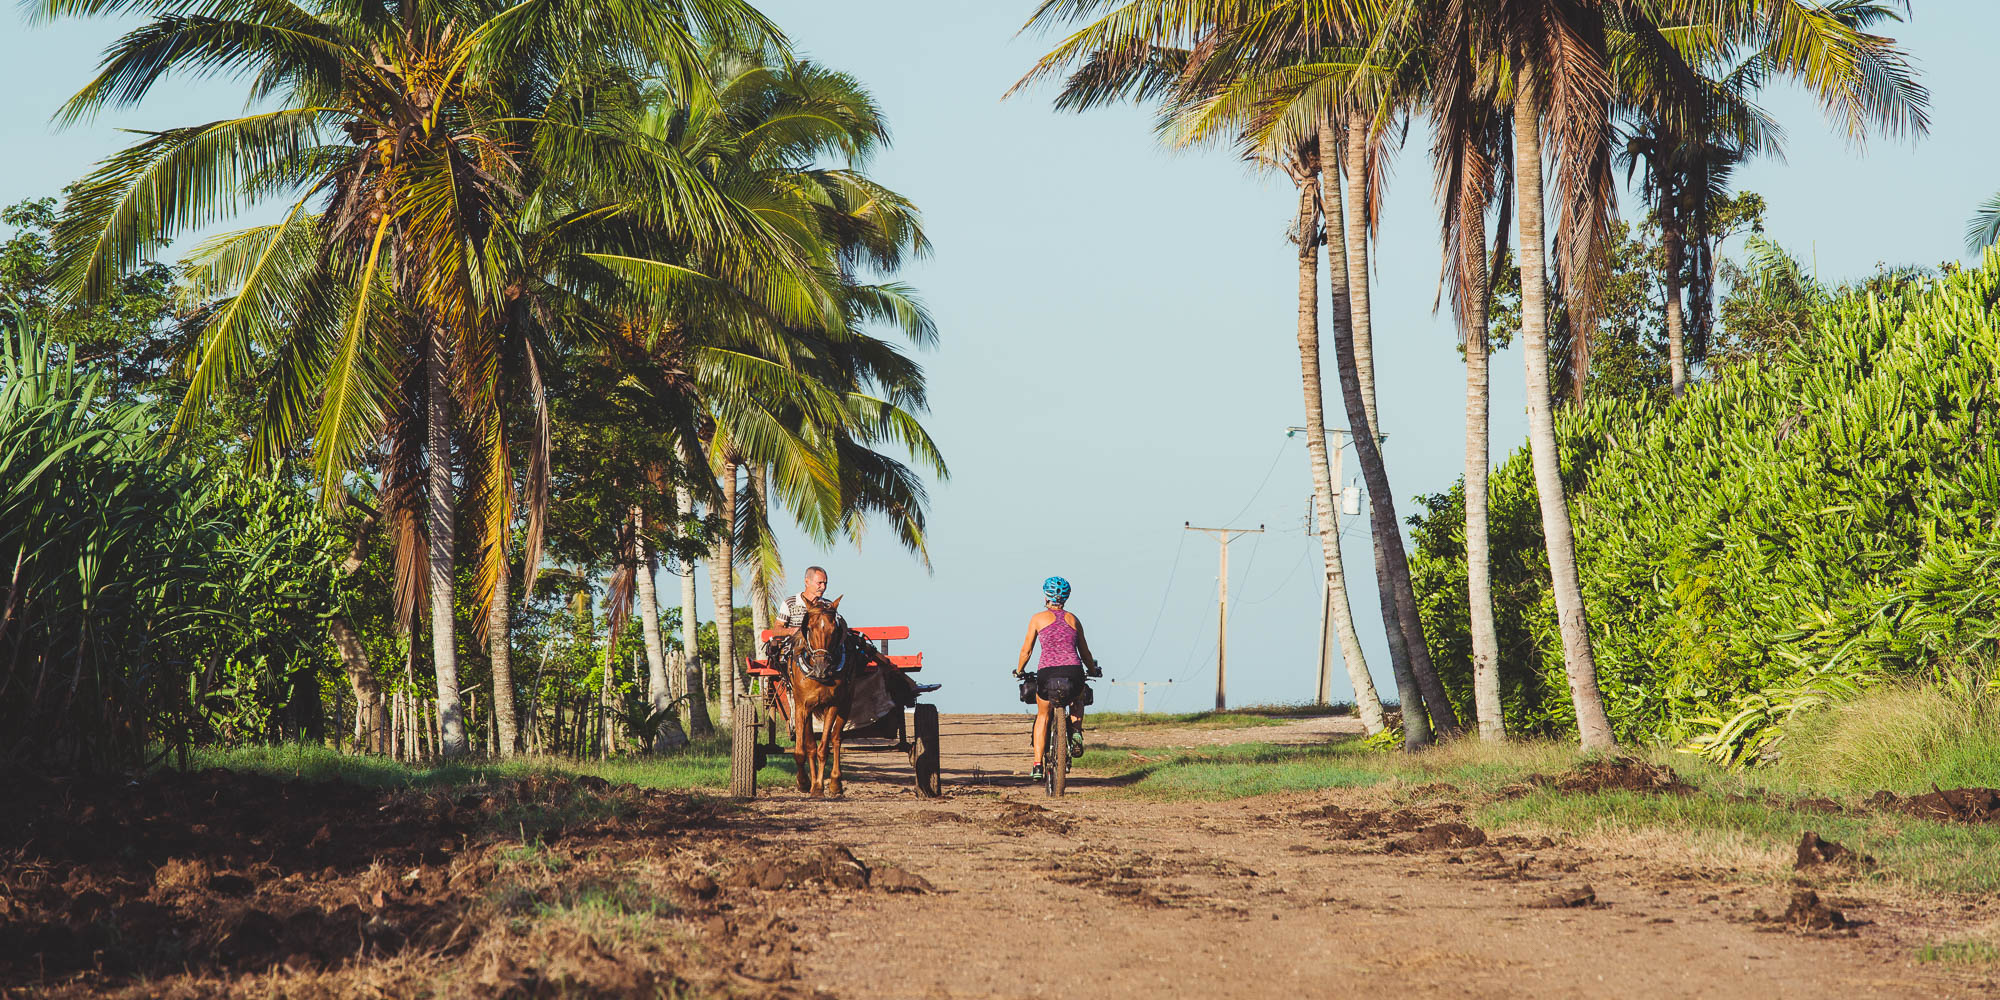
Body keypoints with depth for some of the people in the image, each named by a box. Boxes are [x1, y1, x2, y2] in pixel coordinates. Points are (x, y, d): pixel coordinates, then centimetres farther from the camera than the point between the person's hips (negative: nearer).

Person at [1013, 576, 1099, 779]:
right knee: (1077, 700, 37)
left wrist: (1019, 671, 30)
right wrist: (1093, 671, 41)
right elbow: (1084, 652, 23)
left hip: (1047, 674, -2)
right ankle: (1076, 732, 10)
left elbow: (1026, 650, 12)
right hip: (1073, 673, 2)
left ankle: (1037, 766, 15)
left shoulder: (1038, 618, 9)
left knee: (1042, 716, 23)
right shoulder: (1073, 619, 17)